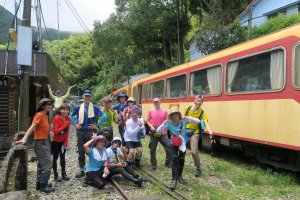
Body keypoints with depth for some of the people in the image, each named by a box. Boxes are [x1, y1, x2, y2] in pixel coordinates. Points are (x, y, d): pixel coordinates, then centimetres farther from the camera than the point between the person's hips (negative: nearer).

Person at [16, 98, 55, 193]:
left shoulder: (46, 116, 9)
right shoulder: (39, 115, -15)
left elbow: (45, 129, 10)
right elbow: (32, 127, -25)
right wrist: (24, 138, -34)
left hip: (45, 142, 9)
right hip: (40, 143, -9)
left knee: (42, 164, 15)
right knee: (48, 163, -8)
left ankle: (40, 183, 26)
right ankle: (43, 185, 2)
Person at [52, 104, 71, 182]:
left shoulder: (68, 118, -4)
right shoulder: (56, 118, -21)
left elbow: (67, 131, 1)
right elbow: (56, 131, -27)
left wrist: (66, 142, -1)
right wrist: (65, 125, -29)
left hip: (63, 141, 6)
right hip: (56, 141, -6)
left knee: (63, 157, 14)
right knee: (55, 158, 5)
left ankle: (64, 174, 24)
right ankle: (56, 175, 16)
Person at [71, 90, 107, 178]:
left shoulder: (94, 107, -1)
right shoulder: (78, 107, 5)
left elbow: (104, 116, -5)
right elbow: (70, 116, 14)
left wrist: (97, 125, -8)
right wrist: (75, 124, 3)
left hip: (90, 131, -2)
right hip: (80, 131, 2)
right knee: (81, 151, 8)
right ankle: (82, 170, 19)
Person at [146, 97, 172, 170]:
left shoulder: (164, 111, 3)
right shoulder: (150, 111, 2)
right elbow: (147, 121, 6)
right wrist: (151, 126, -11)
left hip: (162, 133, 0)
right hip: (153, 133, 0)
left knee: (169, 147, -3)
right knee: (153, 149, 6)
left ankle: (168, 163, 17)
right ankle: (153, 164, 23)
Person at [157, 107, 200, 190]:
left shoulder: (184, 121, -20)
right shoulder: (169, 124, -21)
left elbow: (198, 121, -22)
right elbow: (158, 130, -25)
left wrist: (188, 118, -36)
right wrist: (164, 123, -40)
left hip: (183, 143, 2)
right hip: (174, 144, -2)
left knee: (181, 160, 13)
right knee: (175, 160, -13)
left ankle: (179, 176, 33)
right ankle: (174, 179, -8)